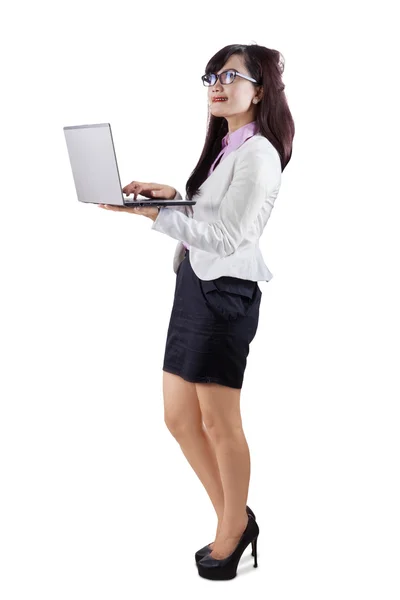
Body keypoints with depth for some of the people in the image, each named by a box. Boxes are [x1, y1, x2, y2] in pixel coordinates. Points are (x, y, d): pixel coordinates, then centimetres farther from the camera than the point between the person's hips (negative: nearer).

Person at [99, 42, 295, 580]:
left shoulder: (257, 153, -10)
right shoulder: (224, 145, 18)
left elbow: (227, 237, -19)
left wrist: (152, 214, -25)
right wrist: (170, 193, 6)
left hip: (227, 290, -9)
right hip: (195, 284, 9)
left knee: (219, 422, 2)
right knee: (180, 418, 12)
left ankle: (233, 532, 24)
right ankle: (236, 520, 28)